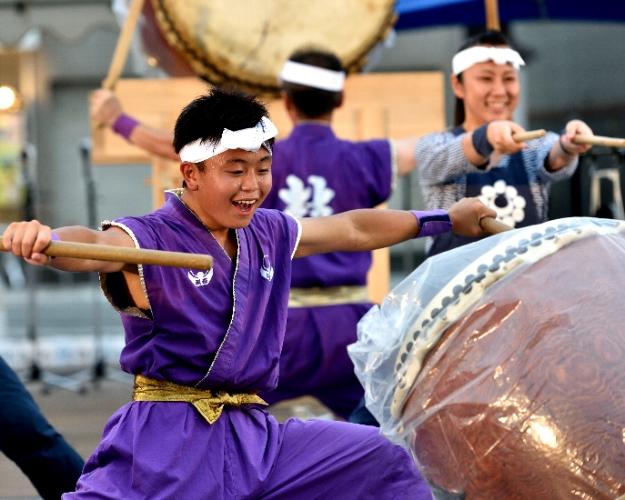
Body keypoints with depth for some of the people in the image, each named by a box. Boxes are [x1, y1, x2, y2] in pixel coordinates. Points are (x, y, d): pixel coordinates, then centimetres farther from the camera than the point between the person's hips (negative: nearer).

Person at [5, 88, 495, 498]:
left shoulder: (269, 234, 12)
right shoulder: (148, 240, -11)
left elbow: (354, 229, 26)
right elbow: (93, 245, -33)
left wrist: (447, 219, 34)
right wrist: (46, 240, -57)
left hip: (254, 438, 7)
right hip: (164, 443, -7)